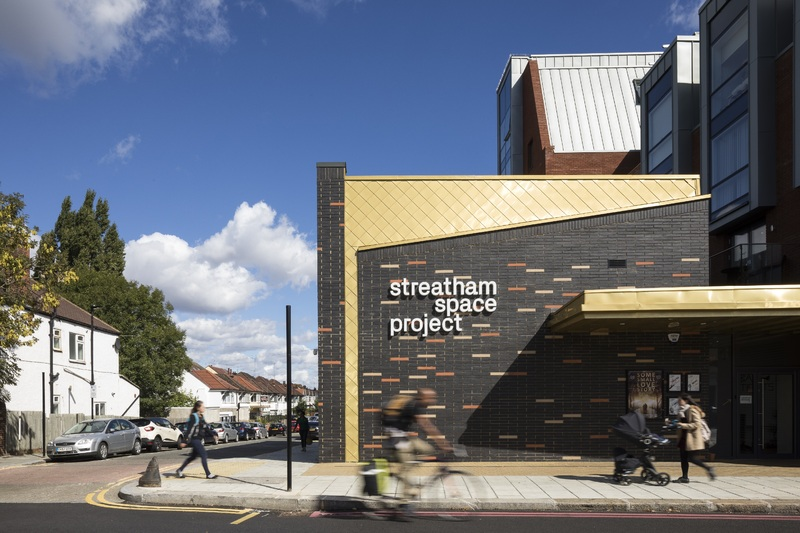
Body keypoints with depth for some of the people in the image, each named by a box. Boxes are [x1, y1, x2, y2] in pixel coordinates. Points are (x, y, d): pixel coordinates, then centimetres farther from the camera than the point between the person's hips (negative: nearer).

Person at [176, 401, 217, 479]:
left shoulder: (201, 417, 13)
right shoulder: (194, 417, -14)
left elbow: (205, 428, 21)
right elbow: (189, 429, -19)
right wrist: (186, 440, -23)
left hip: (199, 440, 10)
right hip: (195, 439, -10)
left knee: (193, 456, 17)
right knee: (204, 456, -8)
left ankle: (179, 471, 27)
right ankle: (208, 474, -4)